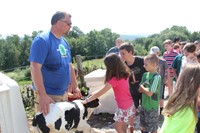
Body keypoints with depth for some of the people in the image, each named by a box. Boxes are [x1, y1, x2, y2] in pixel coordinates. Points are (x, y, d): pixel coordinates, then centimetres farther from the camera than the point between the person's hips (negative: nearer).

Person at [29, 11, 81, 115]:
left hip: (63, 93, 8)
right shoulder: (42, 40, -16)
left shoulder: (64, 42, 9)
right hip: (47, 95, -8)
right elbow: (35, 67, -24)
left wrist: (75, 87, 17)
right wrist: (42, 95, -28)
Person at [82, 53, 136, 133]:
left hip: (123, 107, -7)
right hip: (130, 104, 8)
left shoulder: (114, 80, -26)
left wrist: (86, 101, -12)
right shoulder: (124, 74, -4)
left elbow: (99, 93, -20)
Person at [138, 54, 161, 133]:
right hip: (144, 105, 7)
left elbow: (150, 93, -24)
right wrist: (146, 89, -16)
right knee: (143, 126, 21)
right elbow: (140, 90, 3)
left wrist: (142, 87, -8)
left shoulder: (156, 77, -21)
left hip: (152, 107, -7)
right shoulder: (145, 75, 1)